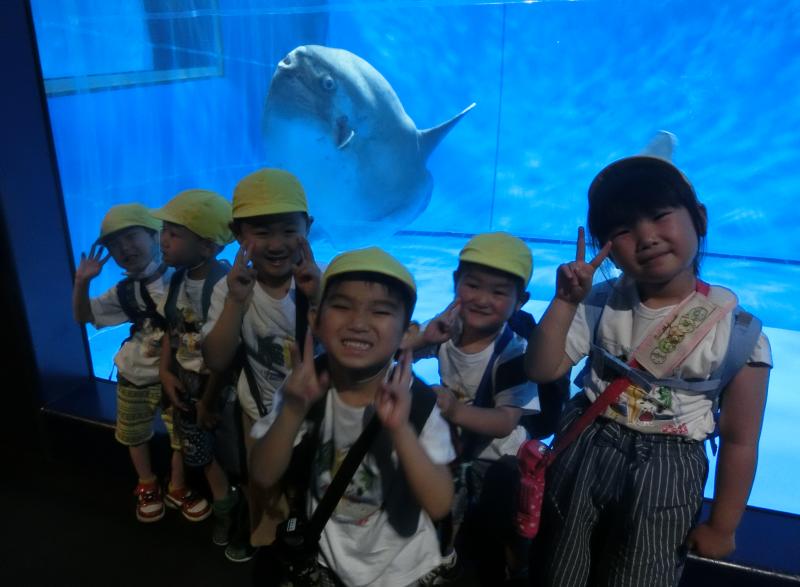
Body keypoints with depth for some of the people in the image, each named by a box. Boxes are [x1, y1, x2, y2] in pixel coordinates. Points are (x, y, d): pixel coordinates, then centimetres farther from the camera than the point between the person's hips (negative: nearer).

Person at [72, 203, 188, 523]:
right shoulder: (123, 292, 1)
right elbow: (84, 315, 12)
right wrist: (82, 282, -4)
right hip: (133, 378, 6)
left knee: (182, 435, 7)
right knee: (134, 436, 21)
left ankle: (177, 488, 33)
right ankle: (147, 487, 44)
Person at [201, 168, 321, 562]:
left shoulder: (321, 283, -23)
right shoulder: (230, 289, -17)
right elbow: (216, 363, -23)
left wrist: (320, 298, -43)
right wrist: (236, 303, -37)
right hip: (259, 407, 2)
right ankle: (259, 528, 57)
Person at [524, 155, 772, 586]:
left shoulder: (739, 333, -14)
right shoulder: (601, 304, -8)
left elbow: (739, 441, -6)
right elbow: (542, 371, -10)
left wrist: (721, 527, 1)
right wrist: (565, 301, -20)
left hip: (665, 472, -2)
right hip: (584, 453, 3)